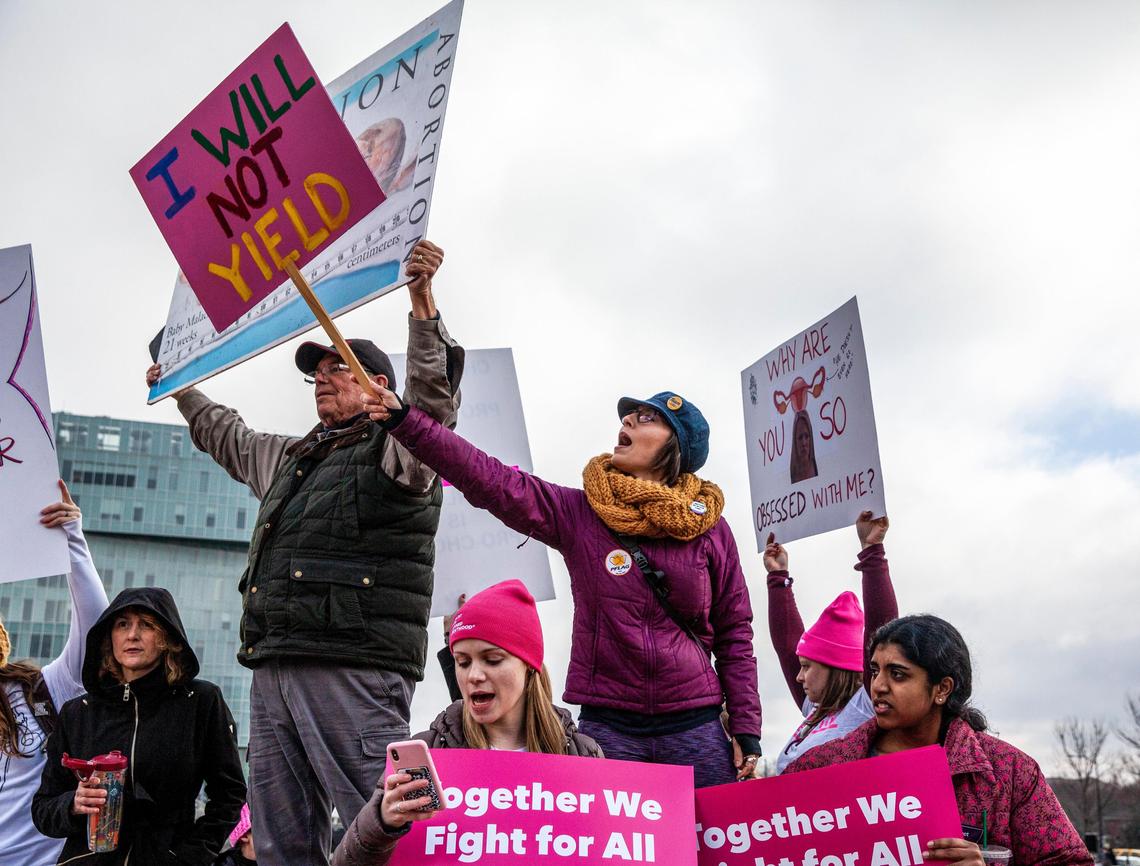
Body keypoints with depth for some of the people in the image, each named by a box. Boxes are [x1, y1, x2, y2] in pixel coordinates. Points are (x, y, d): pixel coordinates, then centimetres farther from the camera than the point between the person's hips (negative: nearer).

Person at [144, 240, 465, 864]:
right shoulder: (289, 458, 29)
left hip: (355, 672, -8)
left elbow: (434, 390, -15)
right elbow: (227, 436, 48)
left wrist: (422, 305, -29)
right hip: (273, 668, 8)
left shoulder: (399, 447, 5)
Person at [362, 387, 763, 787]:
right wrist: (405, 421, -18)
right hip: (608, 728, 0)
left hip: (695, 727, 1)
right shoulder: (577, 513, 0)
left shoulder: (710, 529, 2)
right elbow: (489, 479, -9)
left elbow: (734, 634, 7)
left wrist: (746, 728, 3)